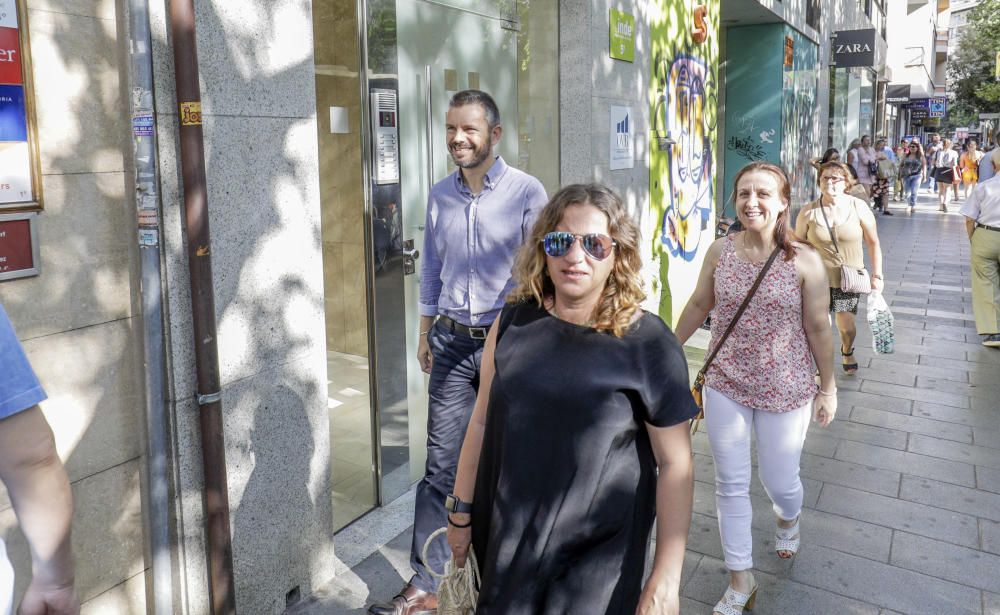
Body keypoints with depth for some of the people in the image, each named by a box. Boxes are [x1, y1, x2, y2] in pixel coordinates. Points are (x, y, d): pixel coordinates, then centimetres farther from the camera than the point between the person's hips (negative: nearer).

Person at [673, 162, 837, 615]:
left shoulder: (805, 261, -12)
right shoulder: (720, 252, -5)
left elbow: (818, 329, -6)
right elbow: (698, 306, 8)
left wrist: (828, 388, 0)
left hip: (785, 391, -2)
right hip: (725, 386, 2)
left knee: (779, 482, 12)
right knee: (730, 484, 7)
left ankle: (788, 519, 52)